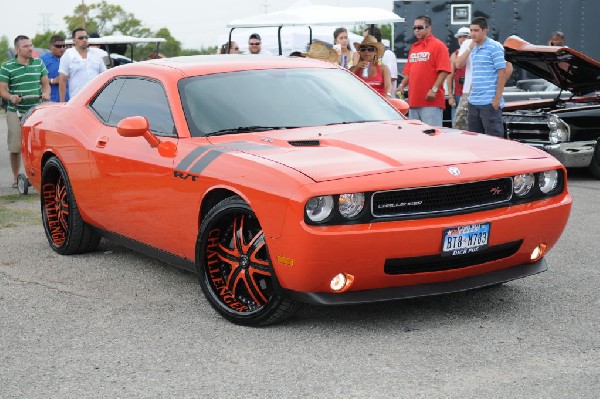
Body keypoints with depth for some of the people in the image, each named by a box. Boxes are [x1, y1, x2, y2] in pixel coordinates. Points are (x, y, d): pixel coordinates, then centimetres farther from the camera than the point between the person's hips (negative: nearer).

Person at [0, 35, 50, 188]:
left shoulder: (39, 63, 12)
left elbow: (45, 83, 17)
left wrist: (46, 93, -5)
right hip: (15, 112, -2)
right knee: (15, 147, -2)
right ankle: (16, 178, 11)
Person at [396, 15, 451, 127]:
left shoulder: (438, 45, -3)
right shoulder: (414, 47, 20)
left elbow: (444, 71, -11)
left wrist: (434, 89, -18)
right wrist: (402, 85, 9)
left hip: (431, 101, -7)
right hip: (414, 100, 8)